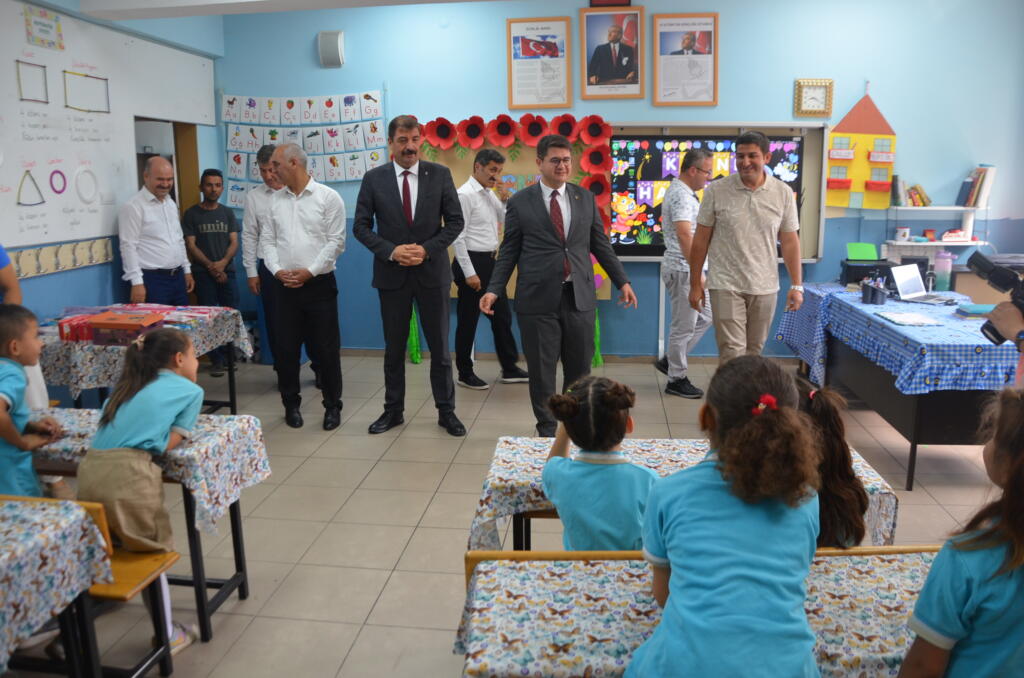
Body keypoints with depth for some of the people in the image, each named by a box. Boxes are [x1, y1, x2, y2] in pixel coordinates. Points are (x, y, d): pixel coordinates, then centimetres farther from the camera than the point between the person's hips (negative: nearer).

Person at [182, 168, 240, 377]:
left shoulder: (227, 213, 10)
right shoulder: (191, 214, 2)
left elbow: (234, 242, 4)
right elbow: (191, 245, -2)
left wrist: (223, 262, -13)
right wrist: (210, 266, -12)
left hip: (227, 271, 2)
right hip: (203, 273, -2)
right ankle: (217, 360, 5)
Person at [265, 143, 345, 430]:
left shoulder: (328, 197, -4)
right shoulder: (276, 200, 10)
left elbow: (336, 241, -8)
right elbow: (268, 241, 10)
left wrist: (309, 271, -13)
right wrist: (277, 270, -6)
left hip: (319, 284, -4)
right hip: (285, 285, 4)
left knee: (326, 348, 1)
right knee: (286, 348, 8)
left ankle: (332, 406, 15)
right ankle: (291, 404, 22)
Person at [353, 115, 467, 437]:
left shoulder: (440, 174, -1)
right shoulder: (374, 179, -1)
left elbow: (455, 221, -1)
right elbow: (361, 226, 0)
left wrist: (427, 249, -13)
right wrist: (391, 251, -14)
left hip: (432, 271, 0)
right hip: (392, 273, 1)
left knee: (439, 347, 7)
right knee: (394, 347, 11)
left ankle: (446, 411, 20)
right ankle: (393, 410, 25)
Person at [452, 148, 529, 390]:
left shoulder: (490, 194, 11)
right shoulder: (465, 194, -14)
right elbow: (458, 237, -18)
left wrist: (505, 200, -1)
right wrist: (469, 273, -20)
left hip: (490, 262, 9)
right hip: (472, 262, -9)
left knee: (502, 316, 13)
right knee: (468, 321, 4)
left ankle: (509, 369, 24)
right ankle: (465, 374, 18)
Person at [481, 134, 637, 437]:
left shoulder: (586, 198, 9)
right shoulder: (520, 202, 1)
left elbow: (600, 244, 13)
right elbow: (509, 251, 2)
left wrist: (622, 281, 11)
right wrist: (493, 290, -7)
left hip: (579, 296, 3)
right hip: (538, 298, -2)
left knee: (579, 368, 10)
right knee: (541, 370, 5)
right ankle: (547, 430, 22)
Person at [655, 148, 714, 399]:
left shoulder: (683, 192, 15)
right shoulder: (681, 195, -18)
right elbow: (684, 235, -30)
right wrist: (697, 272, -34)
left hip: (685, 268, 10)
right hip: (682, 269, -10)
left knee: (705, 316, 17)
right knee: (684, 326, -1)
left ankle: (670, 360, 24)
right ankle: (676, 379, 11)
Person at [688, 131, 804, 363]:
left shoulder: (783, 193, 2)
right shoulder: (716, 191, -4)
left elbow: (789, 241, 6)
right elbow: (701, 240, 0)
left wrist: (796, 285, 3)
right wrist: (695, 284, 0)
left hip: (765, 287, 3)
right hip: (726, 286, -2)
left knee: (754, 351, 12)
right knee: (732, 353, -7)